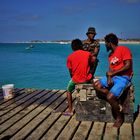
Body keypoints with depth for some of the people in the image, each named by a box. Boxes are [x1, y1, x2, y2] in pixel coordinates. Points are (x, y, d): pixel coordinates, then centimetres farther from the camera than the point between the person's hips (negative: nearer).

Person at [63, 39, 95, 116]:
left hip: (76, 79, -1)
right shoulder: (88, 54, -3)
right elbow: (92, 63, 11)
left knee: (68, 91, 26)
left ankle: (70, 110, 20)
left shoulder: (70, 57, -4)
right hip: (87, 79, 1)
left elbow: (70, 71, 0)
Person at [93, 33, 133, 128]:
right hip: (113, 77, 9)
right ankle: (116, 103, -6)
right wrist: (109, 77, -13)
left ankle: (119, 117, 2)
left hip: (123, 77, -9)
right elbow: (111, 69, 9)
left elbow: (128, 66, -18)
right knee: (96, 85, -6)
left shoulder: (123, 49, -10)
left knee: (110, 97, -24)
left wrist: (112, 73, -14)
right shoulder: (110, 55, 15)